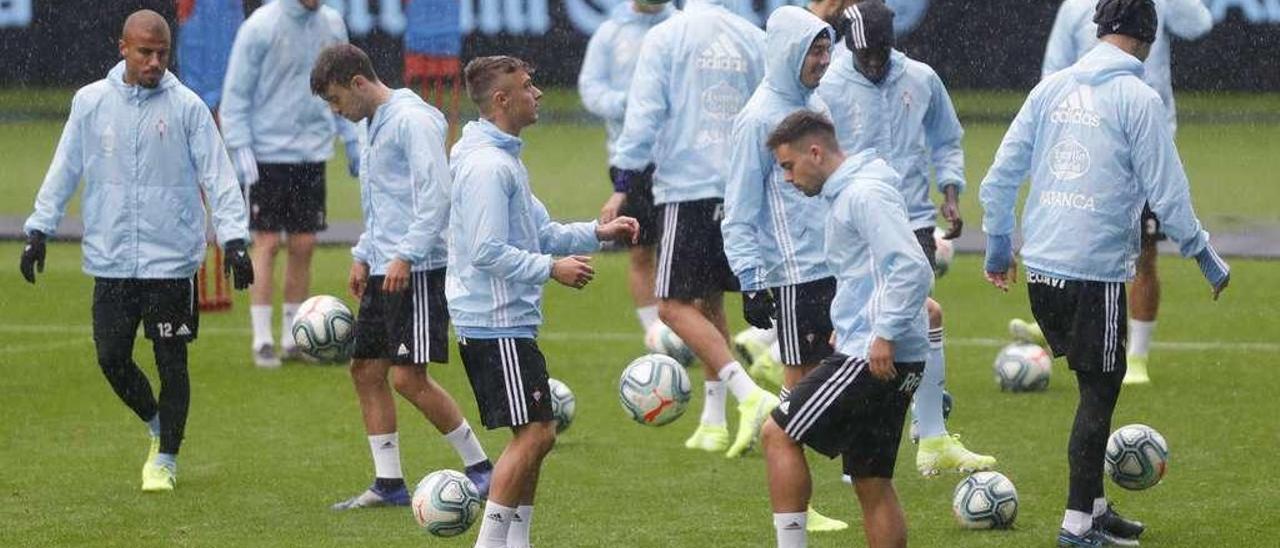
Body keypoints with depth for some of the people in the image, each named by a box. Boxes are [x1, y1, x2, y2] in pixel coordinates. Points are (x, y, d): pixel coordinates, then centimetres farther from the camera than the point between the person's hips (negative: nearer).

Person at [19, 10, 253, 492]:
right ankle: (156, 425, 28)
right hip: (111, 260, 2)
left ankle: (165, 460, 14)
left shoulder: (187, 106, -3)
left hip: (171, 261, -2)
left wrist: (233, 238, -13)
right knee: (112, 359, 2)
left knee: (171, 362, 1)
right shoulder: (91, 102, 4)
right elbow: (64, 170, 11)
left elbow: (218, 175, -4)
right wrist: (39, 229, 7)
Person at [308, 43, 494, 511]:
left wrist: (405, 255, -24)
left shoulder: (412, 120, -12)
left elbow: (435, 195, -20)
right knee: (365, 370, 7)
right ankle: (389, 484, 12)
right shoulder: (377, 125, 18)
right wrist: (364, 256, 21)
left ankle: (480, 469, 0)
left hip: (417, 271, -10)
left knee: (408, 376, -12)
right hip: (384, 273, 10)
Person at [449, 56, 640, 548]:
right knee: (533, 434, -11)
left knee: (536, 434, 13)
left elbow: (539, 233, 21)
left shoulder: (503, 158, 17)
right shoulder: (487, 166, -17)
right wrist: (553, 269, -18)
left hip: (509, 321, 11)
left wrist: (597, 232, 11)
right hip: (497, 323, -11)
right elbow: (487, 251, -22)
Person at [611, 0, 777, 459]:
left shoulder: (665, 37, -6)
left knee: (675, 306, -3)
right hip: (743, 191, 6)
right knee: (709, 302, 17)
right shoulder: (753, 39, 7)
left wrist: (623, 180, -2)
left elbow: (644, 116, -9)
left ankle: (749, 395, -20)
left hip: (687, 187, -6)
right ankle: (713, 423, 18)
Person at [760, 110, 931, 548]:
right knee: (871, 480, 11)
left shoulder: (865, 194, -13)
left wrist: (885, 336, -23)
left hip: (874, 359, -10)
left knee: (779, 434, -6)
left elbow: (913, 269, -23)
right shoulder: (846, 194, 19)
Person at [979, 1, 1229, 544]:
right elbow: (1166, 194, -7)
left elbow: (1000, 177, 8)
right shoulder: (1137, 98, -8)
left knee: (1095, 386, 19)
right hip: (1097, 270, -5)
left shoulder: (1052, 88, 7)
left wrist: (998, 248, 21)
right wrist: (1206, 257, 5)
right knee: (1099, 392, 6)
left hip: (1041, 269, 5)